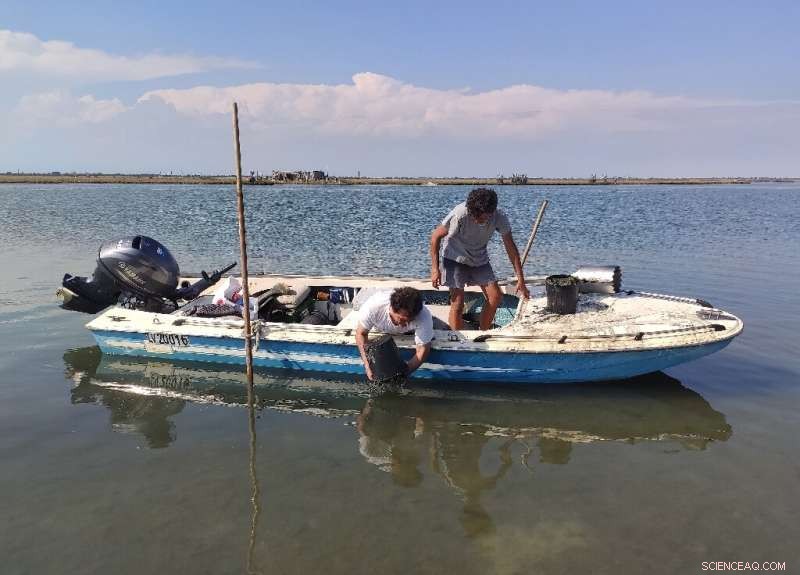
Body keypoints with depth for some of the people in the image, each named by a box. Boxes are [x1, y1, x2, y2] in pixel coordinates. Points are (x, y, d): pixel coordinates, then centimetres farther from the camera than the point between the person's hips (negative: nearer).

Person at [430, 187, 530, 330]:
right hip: (455, 258, -4)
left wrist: (520, 279, -13)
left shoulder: (499, 218, -21)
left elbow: (510, 247, -12)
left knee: (496, 297, -1)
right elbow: (436, 236, -20)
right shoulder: (460, 214, -31)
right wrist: (435, 268, -22)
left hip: (480, 258, 4)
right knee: (457, 302, -14)